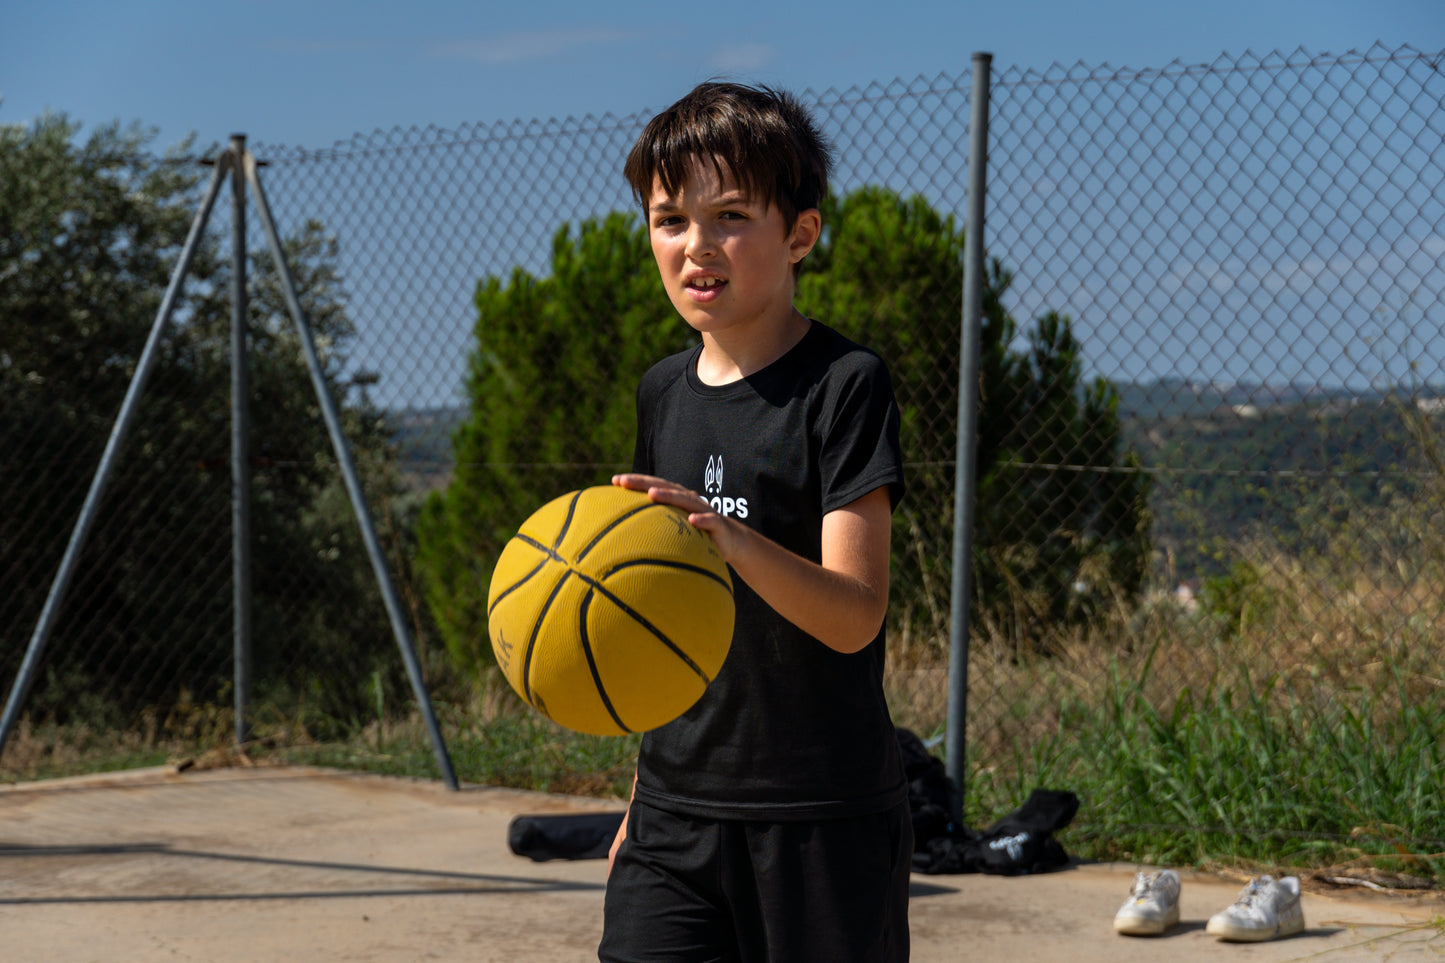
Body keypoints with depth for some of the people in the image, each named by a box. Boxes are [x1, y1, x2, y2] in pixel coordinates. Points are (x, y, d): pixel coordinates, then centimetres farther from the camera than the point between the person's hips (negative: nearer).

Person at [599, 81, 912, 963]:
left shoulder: (846, 385, -9)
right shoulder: (663, 392, 10)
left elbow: (853, 615, -18)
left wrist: (734, 538, -36)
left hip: (825, 821, -5)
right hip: (678, 811, 5)